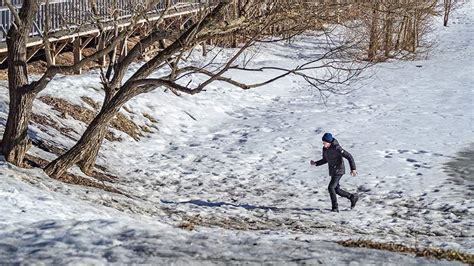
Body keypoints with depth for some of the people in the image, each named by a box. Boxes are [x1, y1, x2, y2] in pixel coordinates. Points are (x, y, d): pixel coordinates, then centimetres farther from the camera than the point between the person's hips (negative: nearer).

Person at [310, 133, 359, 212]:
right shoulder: (324, 149, 1)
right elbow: (325, 160, 17)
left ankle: (335, 208, -10)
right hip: (332, 171, 8)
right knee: (336, 189, 11)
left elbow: (349, 156, -20)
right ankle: (353, 197, 27)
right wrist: (315, 163, 3)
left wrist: (353, 169, -24)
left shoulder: (336, 148, -22)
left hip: (339, 171, -8)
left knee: (331, 187, -17)